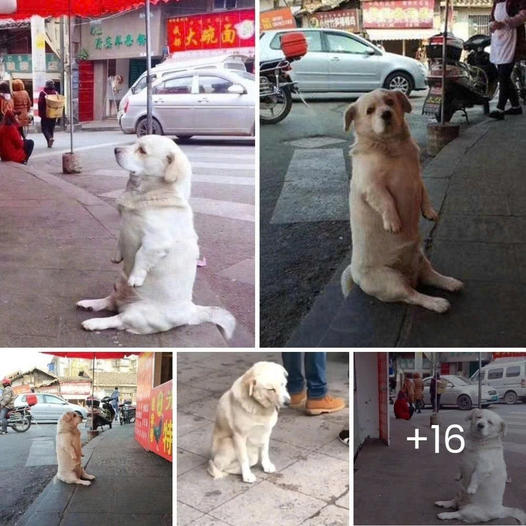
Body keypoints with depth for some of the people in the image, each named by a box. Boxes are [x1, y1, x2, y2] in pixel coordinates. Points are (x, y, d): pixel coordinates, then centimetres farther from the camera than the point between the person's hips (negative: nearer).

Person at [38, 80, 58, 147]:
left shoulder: (43, 93, -9)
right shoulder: (56, 93, 2)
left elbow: (40, 104, -11)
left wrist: (40, 113, -3)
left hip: (45, 114, -4)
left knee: (44, 128, 3)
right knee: (51, 128, 12)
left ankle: (50, 138, -23)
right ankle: (50, 143, 13)